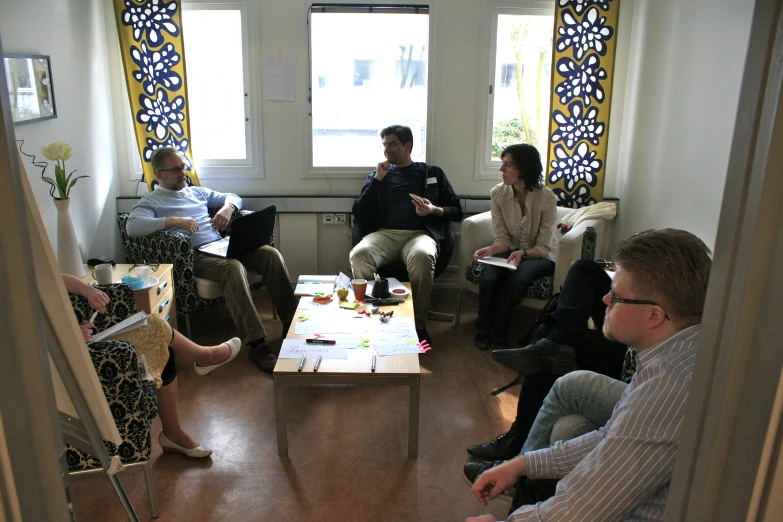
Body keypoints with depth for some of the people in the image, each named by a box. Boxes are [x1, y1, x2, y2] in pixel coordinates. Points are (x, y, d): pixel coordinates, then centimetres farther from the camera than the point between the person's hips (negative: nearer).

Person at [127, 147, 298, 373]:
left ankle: (292, 322, -13)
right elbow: (133, 226, -13)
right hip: (195, 256, -6)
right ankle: (256, 344, -38)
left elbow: (234, 197, 29)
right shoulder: (151, 202, 7)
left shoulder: (197, 192, 26)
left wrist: (227, 208, 4)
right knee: (234, 268, -38)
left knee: (272, 255, -18)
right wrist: (172, 221, -24)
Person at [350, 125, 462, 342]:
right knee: (358, 254, -34)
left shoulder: (432, 173, 21)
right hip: (385, 233, 1)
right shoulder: (378, 175, 24)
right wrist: (377, 179, 5)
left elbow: (456, 211, 16)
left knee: (422, 256, -39)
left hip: (420, 233, -1)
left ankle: (418, 325, -23)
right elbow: (360, 215, 11)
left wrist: (435, 211, -6)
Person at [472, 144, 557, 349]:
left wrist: (523, 253, -36)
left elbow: (542, 247, -15)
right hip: (512, 251, 3)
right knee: (489, 274, -30)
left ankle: (497, 335, -17)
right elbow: (503, 239, -7)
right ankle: (483, 332, -9)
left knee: (519, 274, -35)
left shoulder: (546, 198, -19)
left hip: (540, 256, -2)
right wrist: (491, 249, -30)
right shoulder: (498, 193, -9)